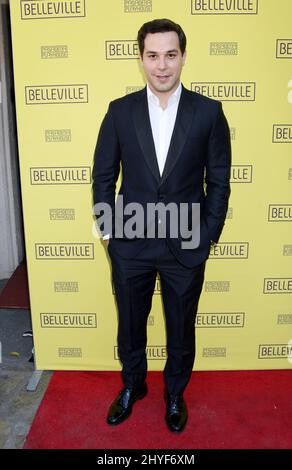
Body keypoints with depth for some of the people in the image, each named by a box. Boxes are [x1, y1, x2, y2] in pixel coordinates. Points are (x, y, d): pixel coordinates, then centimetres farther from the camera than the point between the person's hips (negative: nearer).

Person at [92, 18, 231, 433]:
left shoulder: (208, 112, -4)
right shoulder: (120, 111, -2)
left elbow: (218, 182, -1)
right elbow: (103, 176, 3)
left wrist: (207, 237, -3)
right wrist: (108, 230, 0)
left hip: (186, 245, 0)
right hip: (130, 243, 1)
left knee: (181, 329, 16)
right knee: (130, 324, 18)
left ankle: (175, 393, 42)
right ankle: (132, 385, 45)